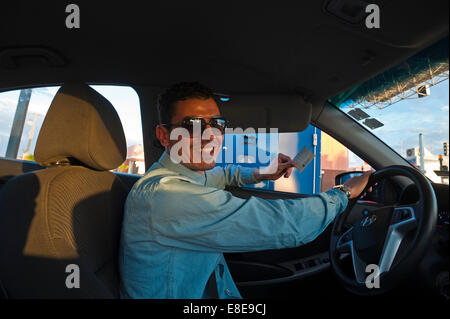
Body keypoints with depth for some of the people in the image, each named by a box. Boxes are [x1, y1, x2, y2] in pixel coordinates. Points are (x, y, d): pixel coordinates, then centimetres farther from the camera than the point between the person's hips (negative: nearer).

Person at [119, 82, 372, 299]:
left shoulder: (189, 172, -3)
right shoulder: (165, 193, -30)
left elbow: (223, 174, 22)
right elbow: (282, 225, -30)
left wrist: (261, 174, 4)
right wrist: (345, 193, -14)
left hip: (213, 289, 8)